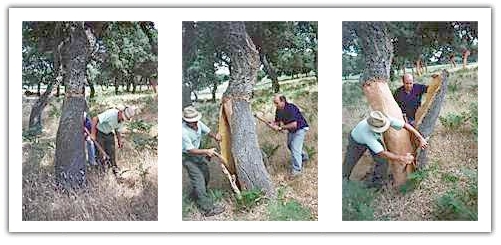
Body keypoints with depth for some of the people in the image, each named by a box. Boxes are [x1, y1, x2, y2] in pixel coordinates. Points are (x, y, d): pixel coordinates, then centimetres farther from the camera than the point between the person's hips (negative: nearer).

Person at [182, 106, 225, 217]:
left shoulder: (198, 123, -13)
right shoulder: (183, 131, -33)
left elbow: (208, 131, 1)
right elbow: (191, 150, -30)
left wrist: (215, 136, -21)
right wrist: (207, 151, -38)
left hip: (197, 152, 8)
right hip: (187, 156, -8)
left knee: (206, 176, 16)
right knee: (198, 179, -11)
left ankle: (195, 195, 42)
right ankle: (208, 208, -9)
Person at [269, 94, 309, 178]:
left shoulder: (291, 108, -33)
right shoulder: (278, 110, -8)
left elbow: (294, 125, -38)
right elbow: (277, 121, 3)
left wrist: (281, 128, -33)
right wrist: (273, 124, -20)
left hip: (300, 128, -9)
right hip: (291, 130, 9)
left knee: (295, 148, -14)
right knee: (290, 145, 22)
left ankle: (297, 169, -4)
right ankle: (304, 156, 47)